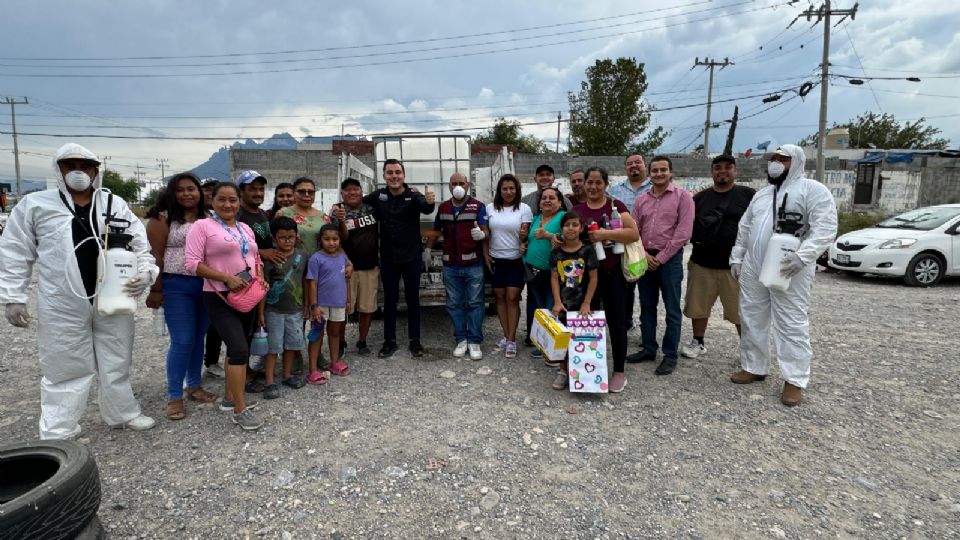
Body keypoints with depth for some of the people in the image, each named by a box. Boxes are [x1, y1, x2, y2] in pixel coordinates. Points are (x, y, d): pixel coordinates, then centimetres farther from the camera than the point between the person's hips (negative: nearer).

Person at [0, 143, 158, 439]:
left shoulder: (115, 204, 4)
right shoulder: (34, 204, 1)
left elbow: (139, 244, 1)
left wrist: (145, 271, -17)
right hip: (62, 306, -1)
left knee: (116, 363, 15)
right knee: (64, 369, 8)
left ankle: (122, 413, 33)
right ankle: (57, 435, 22)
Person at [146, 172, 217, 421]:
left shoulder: (208, 218, 10)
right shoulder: (164, 218, -3)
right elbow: (155, 255, -7)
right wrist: (156, 289, -11)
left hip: (206, 285, 5)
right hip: (177, 286, -4)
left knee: (199, 338, 12)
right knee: (182, 341, -4)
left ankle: (194, 386, 27)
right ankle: (174, 397, 8)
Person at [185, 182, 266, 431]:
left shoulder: (246, 228, 13)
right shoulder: (202, 226, -7)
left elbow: (256, 259, 20)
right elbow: (193, 264, -14)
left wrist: (261, 280, 1)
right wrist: (227, 278, -22)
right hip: (220, 298, -7)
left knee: (236, 348, 16)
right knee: (240, 349, -14)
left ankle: (229, 397, 31)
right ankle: (240, 410, -4)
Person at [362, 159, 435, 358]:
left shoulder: (413, 196, -11)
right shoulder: (378, 196, -1)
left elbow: (425, 208, -32)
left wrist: (430, 202, -56)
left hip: (411, 257, -2)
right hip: (388, 258, 3)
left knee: (413, 299, 8)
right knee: (389, 300, 10)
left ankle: (415, 341, 19)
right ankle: (389, 341, 21)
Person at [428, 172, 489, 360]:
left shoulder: (478, 206, -1)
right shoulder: (443, 207, 11)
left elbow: (485, 231, -7)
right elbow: (436, 230, 21)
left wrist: (481, 234, -29)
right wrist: (428, 249, 15)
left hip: (473, 264, -3)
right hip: (450, 265, 4)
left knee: (475, 303, 1)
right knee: (454, 304, 8)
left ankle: (475, 341, 9)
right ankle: (461, 340, 19)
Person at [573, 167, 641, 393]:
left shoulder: (616, 206, -2)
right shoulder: (577, 210, 8)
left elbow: (634, 234, -12)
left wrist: (606, 234, -21)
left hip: (614, 272, -3)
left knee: (616, 321, 3)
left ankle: (619, 372, 15)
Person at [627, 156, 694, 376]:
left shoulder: (682, 196, -4)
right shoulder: (641, 199, 10)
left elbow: (683, 233, -10)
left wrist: (661, 258, -11)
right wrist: (643, 255, -5)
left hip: (670, 259, -5)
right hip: (645, 259, 5)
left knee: (672, 310, 2)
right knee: (647, 307, 12)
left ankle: (670, 356, 12)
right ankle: (648, 349, 24)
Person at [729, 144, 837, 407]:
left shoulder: (813, 190, -4)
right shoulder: (761, 194, 18)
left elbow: (825, 230, -15)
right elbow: (744, 229, 22)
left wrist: (802, 256, -26)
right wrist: (736, 258, 16)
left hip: (789, 271, -7)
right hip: (753, 269, 7)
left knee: (792, 325, -2)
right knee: (752, 320, 11)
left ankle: (794, 380, 6)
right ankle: (754, 367, 25)